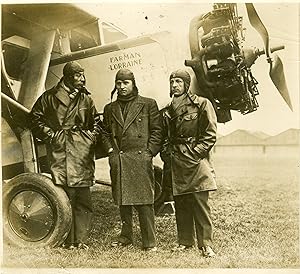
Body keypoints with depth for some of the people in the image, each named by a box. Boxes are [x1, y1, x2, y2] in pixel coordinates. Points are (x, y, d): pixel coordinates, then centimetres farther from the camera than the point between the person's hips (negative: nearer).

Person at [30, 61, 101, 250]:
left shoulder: (86, 99, 16)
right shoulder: (49, 97, 8)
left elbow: (96, 122, 25)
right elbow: (36, 118, 13)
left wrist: (92, 136, 8)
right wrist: (49, 134, 2)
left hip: (83, 153, 3)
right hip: (59, 151, -2)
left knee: (83, 199, 0)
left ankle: (81, 239, 7)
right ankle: (68, 240, 3)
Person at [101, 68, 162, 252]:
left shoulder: (148, 104, 5)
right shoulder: (110, 109, 16)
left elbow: (157, 131, 2)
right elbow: (106, 133, 21)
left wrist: (149, 152, -6)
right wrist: (110, 149, 5)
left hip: (140, 159, -4)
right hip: (118, 160, 4)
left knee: (144, 202, -5)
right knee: (122, 201, 10)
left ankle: (150, 242, 3)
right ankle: (126, 236, 24)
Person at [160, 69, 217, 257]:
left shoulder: (202, 104, -2)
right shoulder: (167, 111, 14)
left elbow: (210, 135, -5)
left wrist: (194, 153, -11)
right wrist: (166, 155, 6)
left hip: (196, 162, -5)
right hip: (176, 165, 5)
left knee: (200, 203, -5)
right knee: (181, 204, 9)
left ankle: (206, 243, 3)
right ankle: (185, 241, 20)